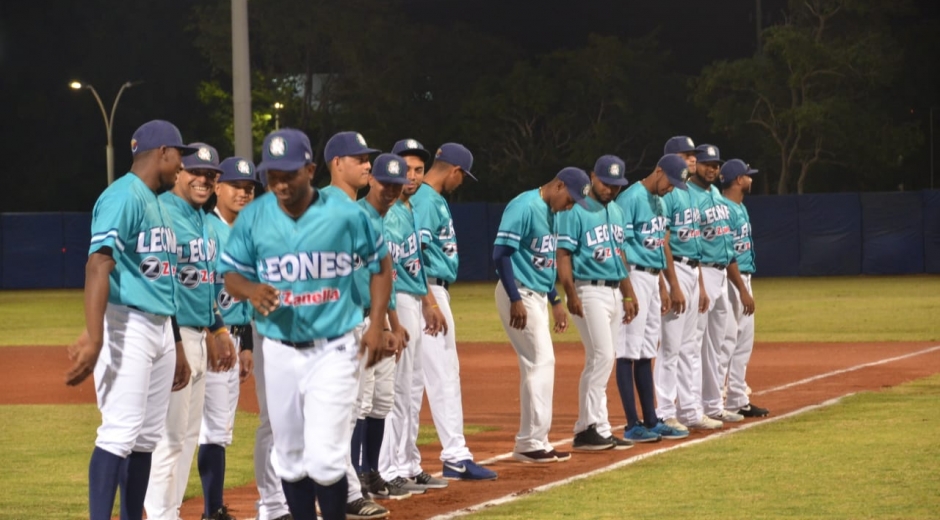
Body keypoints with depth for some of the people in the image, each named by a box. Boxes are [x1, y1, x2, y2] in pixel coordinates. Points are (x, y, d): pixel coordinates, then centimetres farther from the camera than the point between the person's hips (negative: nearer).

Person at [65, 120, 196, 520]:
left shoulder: (158, 204, 19)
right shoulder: (124, 196, -13)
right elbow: (99, 265, -26)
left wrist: (176, 348, 25)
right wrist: (93, 339, -37)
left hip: (160, 329, 10)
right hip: (127, 326, -10)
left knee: (148, 437, 10)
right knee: (121, 432, -16)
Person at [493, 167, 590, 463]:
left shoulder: (550, 213, 14)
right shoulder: (524, 207, -16)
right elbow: (501, 253, -21)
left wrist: (555, 301, 20)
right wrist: (515, 299, -24)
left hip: (537, 296, 10)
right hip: (520, 295, -10)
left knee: (539, 365, 11)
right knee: (541, 362, -10)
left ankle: (534, 442, 16)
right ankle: (530, 443, -7)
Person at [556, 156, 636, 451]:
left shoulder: (616, 211, 16)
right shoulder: (575, 210, -8)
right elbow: (563, 255, -13)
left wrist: (628, 295, 18)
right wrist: (571, 295, -22)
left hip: (614, 292, 8)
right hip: (589, 291, -8)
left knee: (601, 361, 8)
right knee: (601, 357, -15)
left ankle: (589, 428, 11)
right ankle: (592, 428, -12)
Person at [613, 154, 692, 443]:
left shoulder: (658, 201, 15)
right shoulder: (630, 199, -13)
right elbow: (619, 246, -17)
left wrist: (662, 287, 20)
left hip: (653, 279, 9)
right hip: (634, 276, -9)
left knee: (646, 354, 12)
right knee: (629, 352, -6)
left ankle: (651, 421, 16)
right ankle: (632, 425, -7)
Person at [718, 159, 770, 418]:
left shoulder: (741, 208, 15)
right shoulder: (725, 209, -16)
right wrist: (743, 291, -22)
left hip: (744, 278, 10)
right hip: (730, 281, -10)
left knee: (744, 343, 13)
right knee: (726, 341, -9)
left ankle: (738, 400, 18)